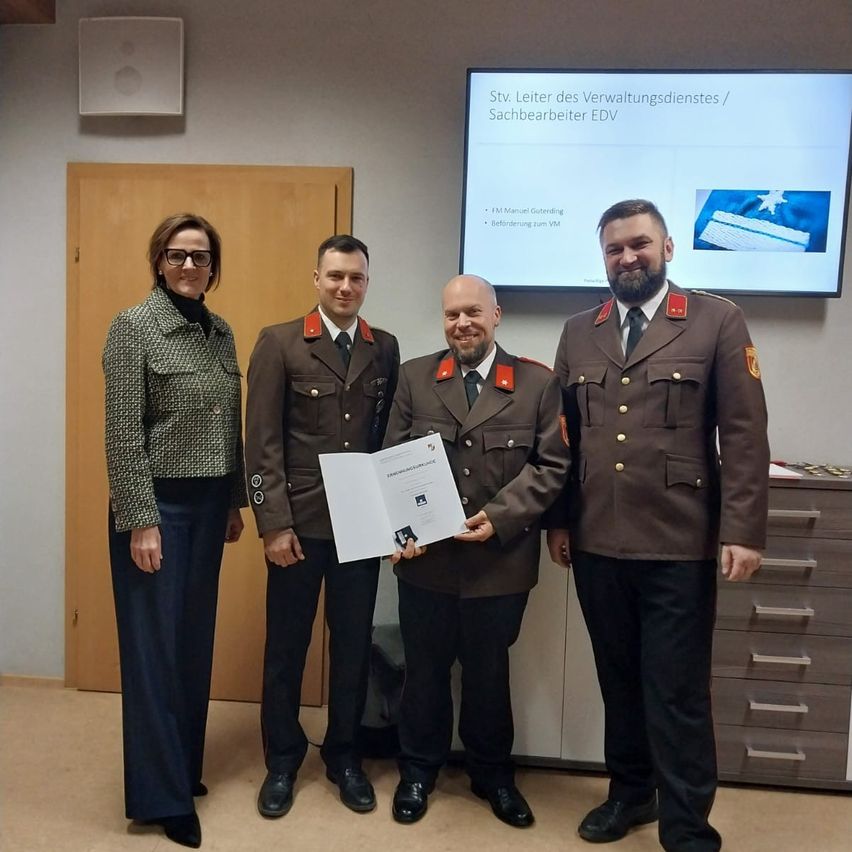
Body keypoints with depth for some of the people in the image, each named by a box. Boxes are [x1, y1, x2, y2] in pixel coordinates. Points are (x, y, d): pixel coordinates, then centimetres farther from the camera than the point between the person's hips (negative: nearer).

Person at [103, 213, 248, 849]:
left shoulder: (221, 332, 9)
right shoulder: (134, 326, -9)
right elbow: (123, 434, -13)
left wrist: (236, 502, 13)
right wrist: (141, 521, -16)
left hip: (209, 504, 7)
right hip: (158, 505, -6)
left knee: (195, 639, 15)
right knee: (154, 646, 4)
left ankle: (185, 767, 33)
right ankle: (162, 795, 19)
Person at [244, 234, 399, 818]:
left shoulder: (386, 348, 7)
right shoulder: (279, 343, -2)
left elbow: (390, 435, 9)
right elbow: (262, 441, -7)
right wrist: (274, 523, -11)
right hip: (298, 523, -2)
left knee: (354, 643, 12)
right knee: (286, 644, 10)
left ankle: (344, 754, 32)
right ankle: (282, 759, 30)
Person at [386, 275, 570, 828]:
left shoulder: (539, 383, 0)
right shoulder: (414, 377, 3)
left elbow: (552, 466, -5)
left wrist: (500, 517, -17)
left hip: (501, 561, -1)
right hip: (426, 557, 1)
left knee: (489, 673, 17)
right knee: (424, 670, 16)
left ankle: (493, 774, 38)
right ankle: (419, 770, 37)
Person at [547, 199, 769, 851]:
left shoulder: (718, 321, -1)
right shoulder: (578, 333, 10)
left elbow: (745, 434, -5)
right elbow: (565, 437, 11)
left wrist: (743, 530, -11)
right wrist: (559, 522, 9)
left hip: (680, 546, -3)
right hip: (596, 544, 4)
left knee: (678, 693, 5)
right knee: (619, 682, 17)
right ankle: (630, 792, 37)